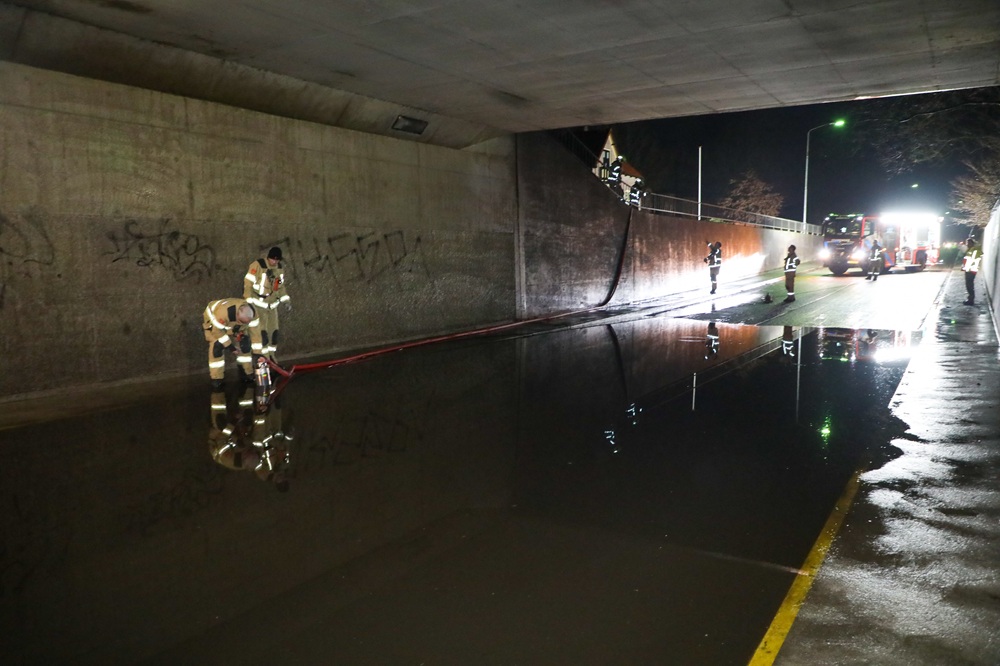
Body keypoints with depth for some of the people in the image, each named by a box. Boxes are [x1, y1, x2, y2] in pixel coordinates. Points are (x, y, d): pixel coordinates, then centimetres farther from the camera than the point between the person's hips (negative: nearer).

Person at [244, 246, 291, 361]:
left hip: (272, 304, 7)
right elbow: (248, 283, -16)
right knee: (262, 332, -12)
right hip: (258, 304, -7)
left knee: (273, 331, 9)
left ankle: (271, 358, 22)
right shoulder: (257, 265, -17)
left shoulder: (280, 268, 5)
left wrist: (286, 299, 13)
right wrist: (249, 302, -19)